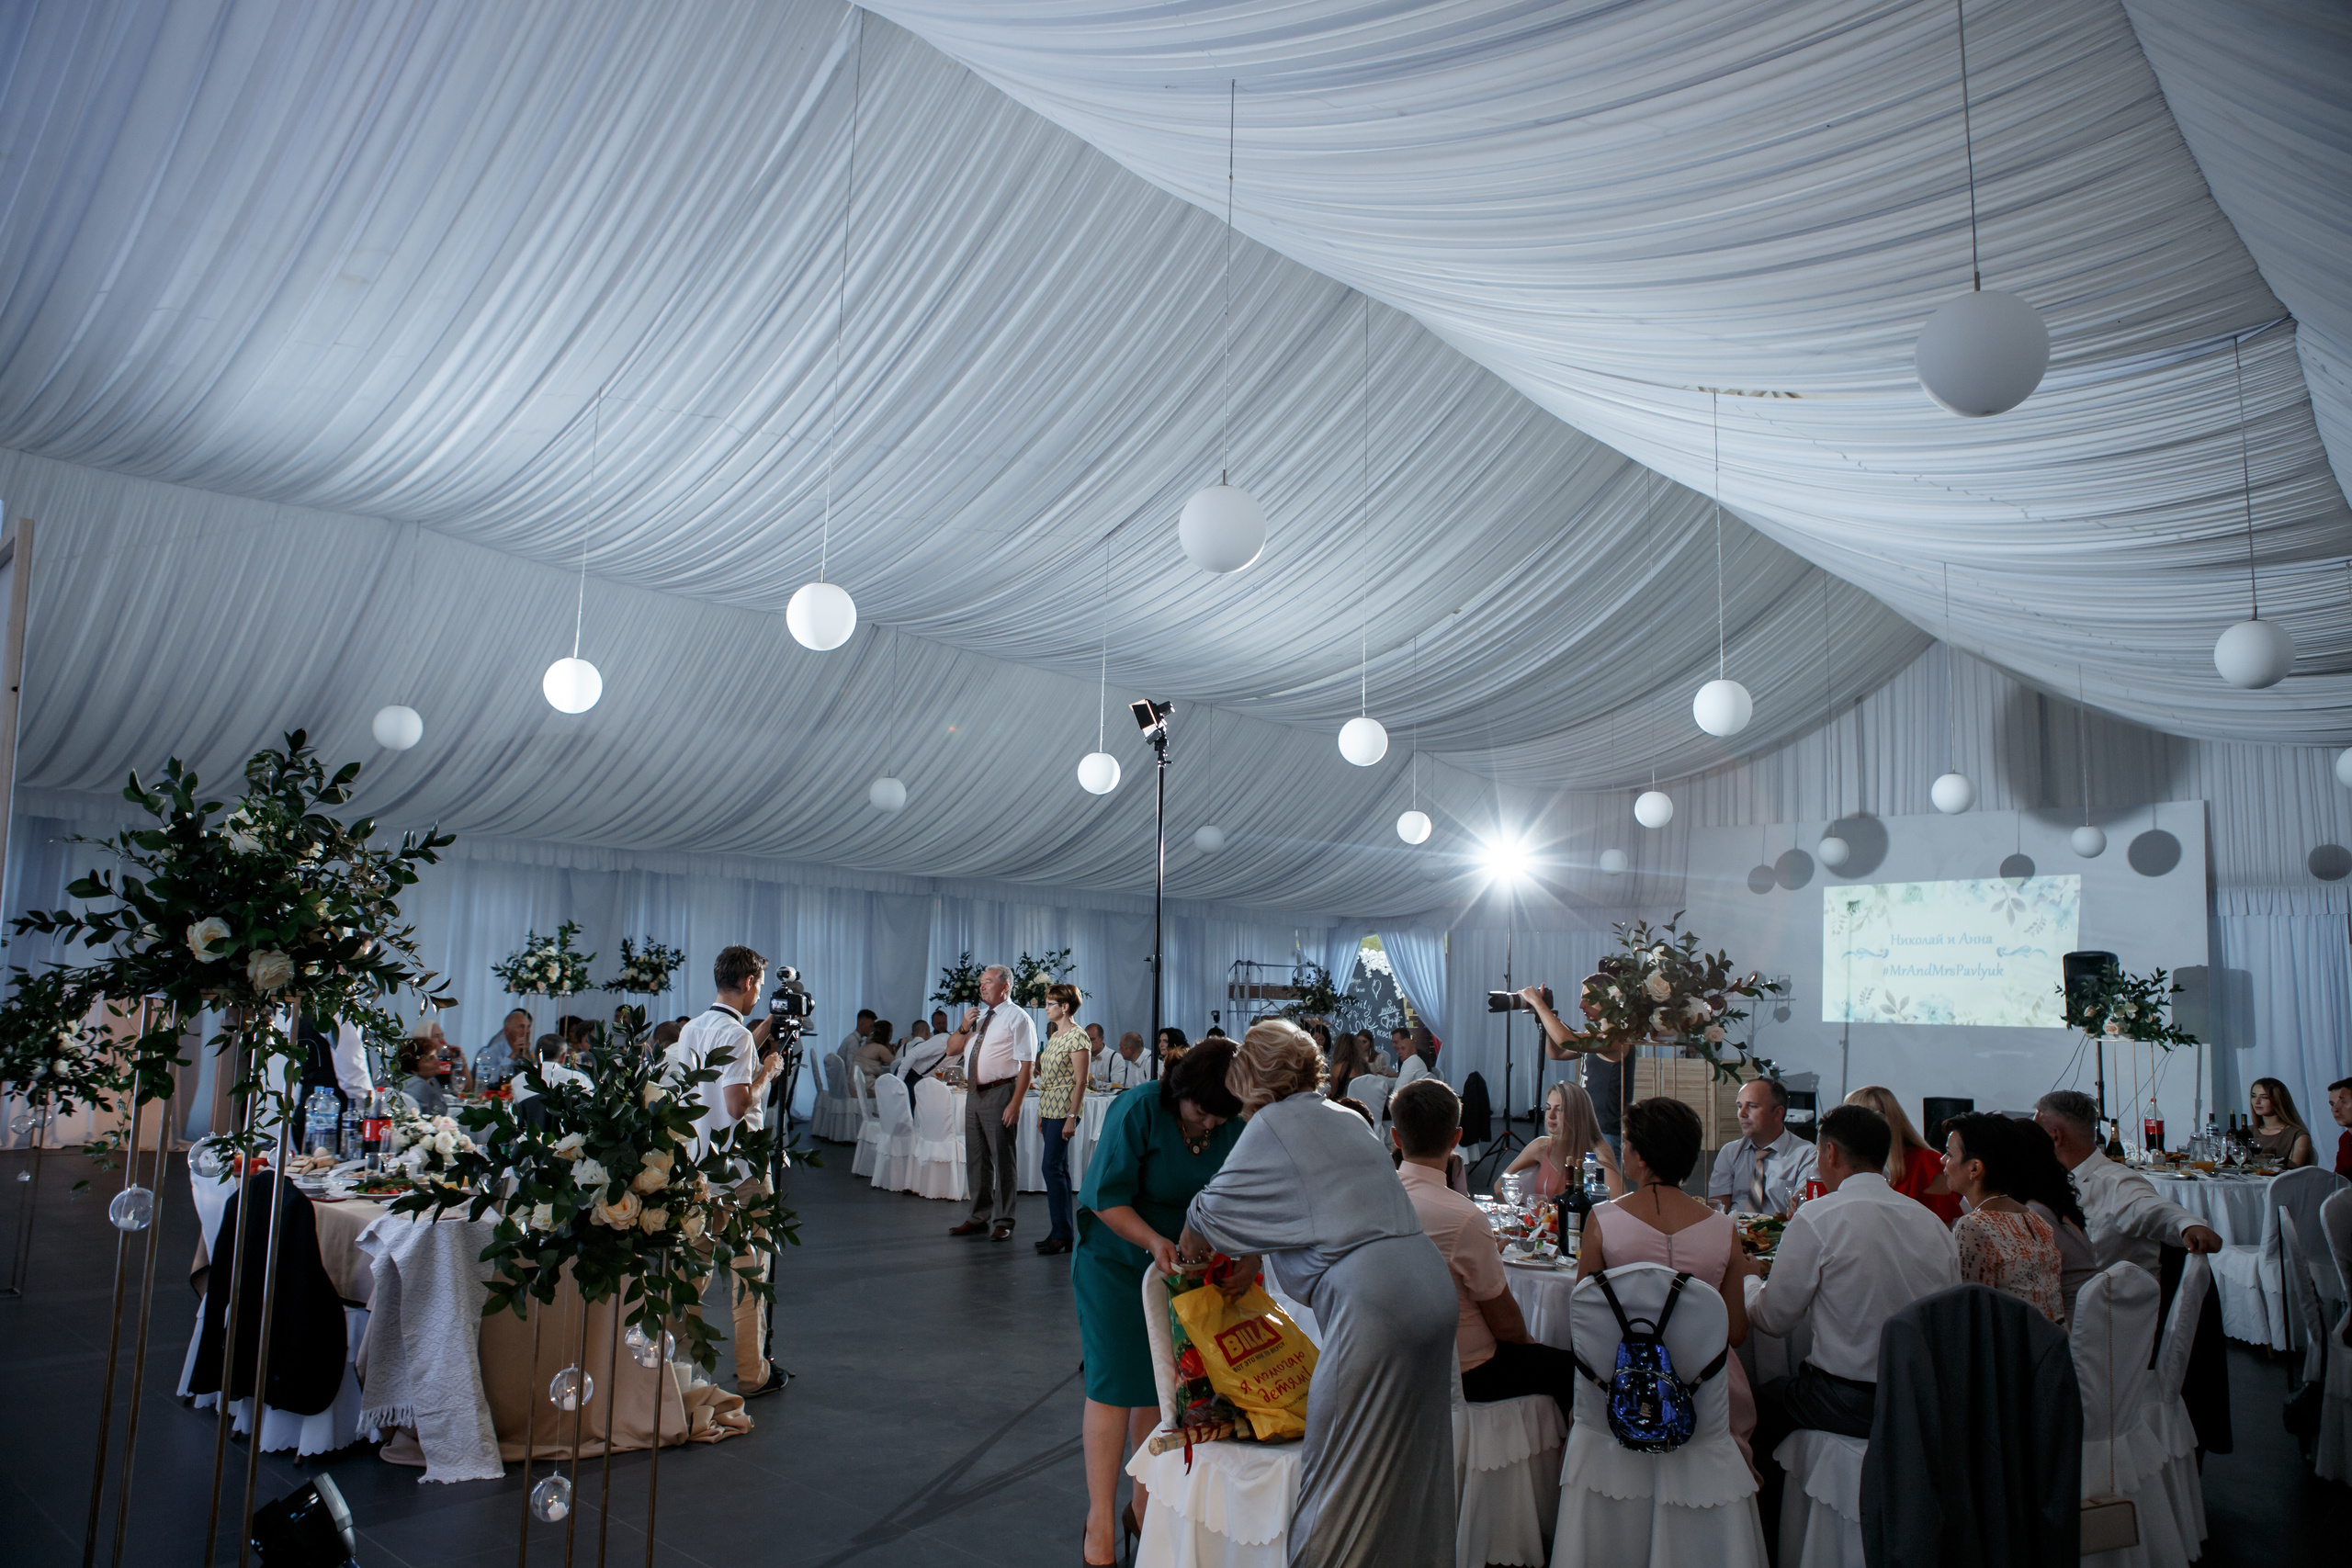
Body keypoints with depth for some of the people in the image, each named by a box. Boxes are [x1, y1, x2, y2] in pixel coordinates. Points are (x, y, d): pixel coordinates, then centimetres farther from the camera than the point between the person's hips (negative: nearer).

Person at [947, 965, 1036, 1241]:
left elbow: (1027, 1065, -14)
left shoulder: (1017, 1018, -8)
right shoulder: (978, 1017, 16)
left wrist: (1016, 1103, -21)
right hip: (974, 1094, 8)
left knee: (1003, 1159, -1)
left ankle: (1002, 1222, 8)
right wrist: (964, 1027, 0)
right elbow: (952, 1048, 19)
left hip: (1000, 1094, -8)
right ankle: (979, 1218, 26)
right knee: (976, 1159, 14)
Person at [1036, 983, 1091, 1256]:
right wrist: (1042, 1114, 17)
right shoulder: (1054, 1036, 15)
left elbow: (1080, 1081, -15)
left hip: (1064, 1108, -9)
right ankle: (1064, 1233, 14)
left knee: (1052, 1167, -12)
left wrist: (1071, 1117, -19)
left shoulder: (1078, 1037, -12)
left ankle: (1061, 1234, -8)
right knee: (1059, 1169, 10)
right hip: (1049, 1108, 9)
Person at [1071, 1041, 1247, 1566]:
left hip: (1184, 1267, 4)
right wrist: (1154, 1240, -34)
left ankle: (1145, 1507, 24)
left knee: (1161, 1388, 8)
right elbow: (1106, 1198, -22)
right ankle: (1100, 1522, 9)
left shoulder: (1233, 1129, -8)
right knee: (1114, 1388, -3)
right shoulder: (1139, 1111, -23)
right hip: (1116, 1263, -4)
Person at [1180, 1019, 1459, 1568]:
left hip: (1374, 1300, -8)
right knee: (1406, 1470, 18)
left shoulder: (1272, 1126, -2)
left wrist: (1192, 1242, 27)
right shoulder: (1344, 1119, 21)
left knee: (1342, 1479, 3)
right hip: (1432, 1287, 8)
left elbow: (1214, 1208, 7)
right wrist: (1247, 1254, 33)